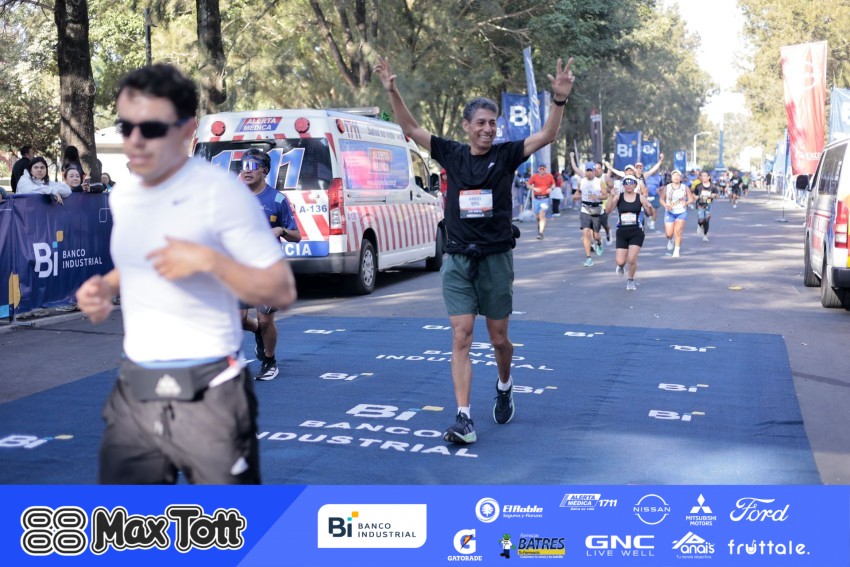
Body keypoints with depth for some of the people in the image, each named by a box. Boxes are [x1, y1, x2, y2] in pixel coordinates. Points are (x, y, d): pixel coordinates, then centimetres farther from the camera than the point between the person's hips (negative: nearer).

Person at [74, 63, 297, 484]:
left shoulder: (222, 192, -13)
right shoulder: (122, 197, 9)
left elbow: (282, 291, -14)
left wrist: (209, 260, -27)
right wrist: (105, 288, 6)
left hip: (208, 394, -7)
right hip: (134, 392, 7)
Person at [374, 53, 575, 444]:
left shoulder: (506, 155, -1)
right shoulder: (451, 154, 3)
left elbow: (547, 136, -11)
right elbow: (411, 128, 3)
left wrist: (559, 99, -25)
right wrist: (392, 91, -9)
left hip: (495, 260, -1)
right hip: (457, 261, 1)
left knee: (498, 339, 10)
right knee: (461, 338, -5)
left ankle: (504, 387, 42)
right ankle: (464, 419, -6)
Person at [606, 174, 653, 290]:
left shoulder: (640, 197, -1)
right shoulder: (618, 197, -1)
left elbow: (650, 214, 0)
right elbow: (608, 210, -12)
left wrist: (649, 207, -23)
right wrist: (612, 197, -26)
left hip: (636, 232, -1)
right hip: (622, 232, 1)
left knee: (632, 259, -11)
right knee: (620, 261, -3)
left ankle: (631, 281, 17)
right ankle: (621, 267, 38)